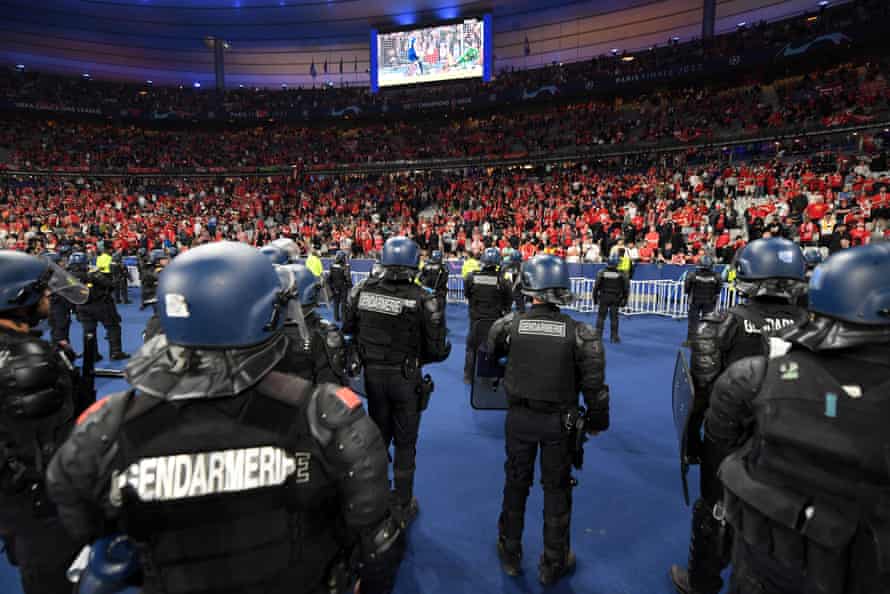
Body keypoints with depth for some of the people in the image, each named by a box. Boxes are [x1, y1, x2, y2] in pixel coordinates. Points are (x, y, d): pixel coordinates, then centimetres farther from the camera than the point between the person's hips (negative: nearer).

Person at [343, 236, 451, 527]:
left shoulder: (363, 292, -11)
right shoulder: (423, 300, -19)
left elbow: (349, 329, 0)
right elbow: (437, 350, -16)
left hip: (373, 375, 3)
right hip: (407, 379, -3)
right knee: (405, 444, 15)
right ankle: (403, 507, 29)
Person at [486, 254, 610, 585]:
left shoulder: (509, 325, -14)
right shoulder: (578, 333, -16)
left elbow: (490, 351, 6)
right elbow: (593, 383, -11)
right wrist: (596, 421, 4)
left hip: (519, 417, 1)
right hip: (559, 421, -1)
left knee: (516, 484, 20)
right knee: (556, 489, 16)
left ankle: (510, 554, 38)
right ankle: (553, 564, 33)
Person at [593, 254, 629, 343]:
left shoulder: (601, 272, -8)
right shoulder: (621, 274, -5)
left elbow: (596, 286, -5)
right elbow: (626, 288, -1)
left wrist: (595, 297, 5)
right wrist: (624, 299, 9)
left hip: (603, 298, 0)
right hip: (615, 299, 1)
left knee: (601, 316, 8)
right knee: (614, 318, 7)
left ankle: (598, 335, 7)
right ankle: (614, 336, 10)